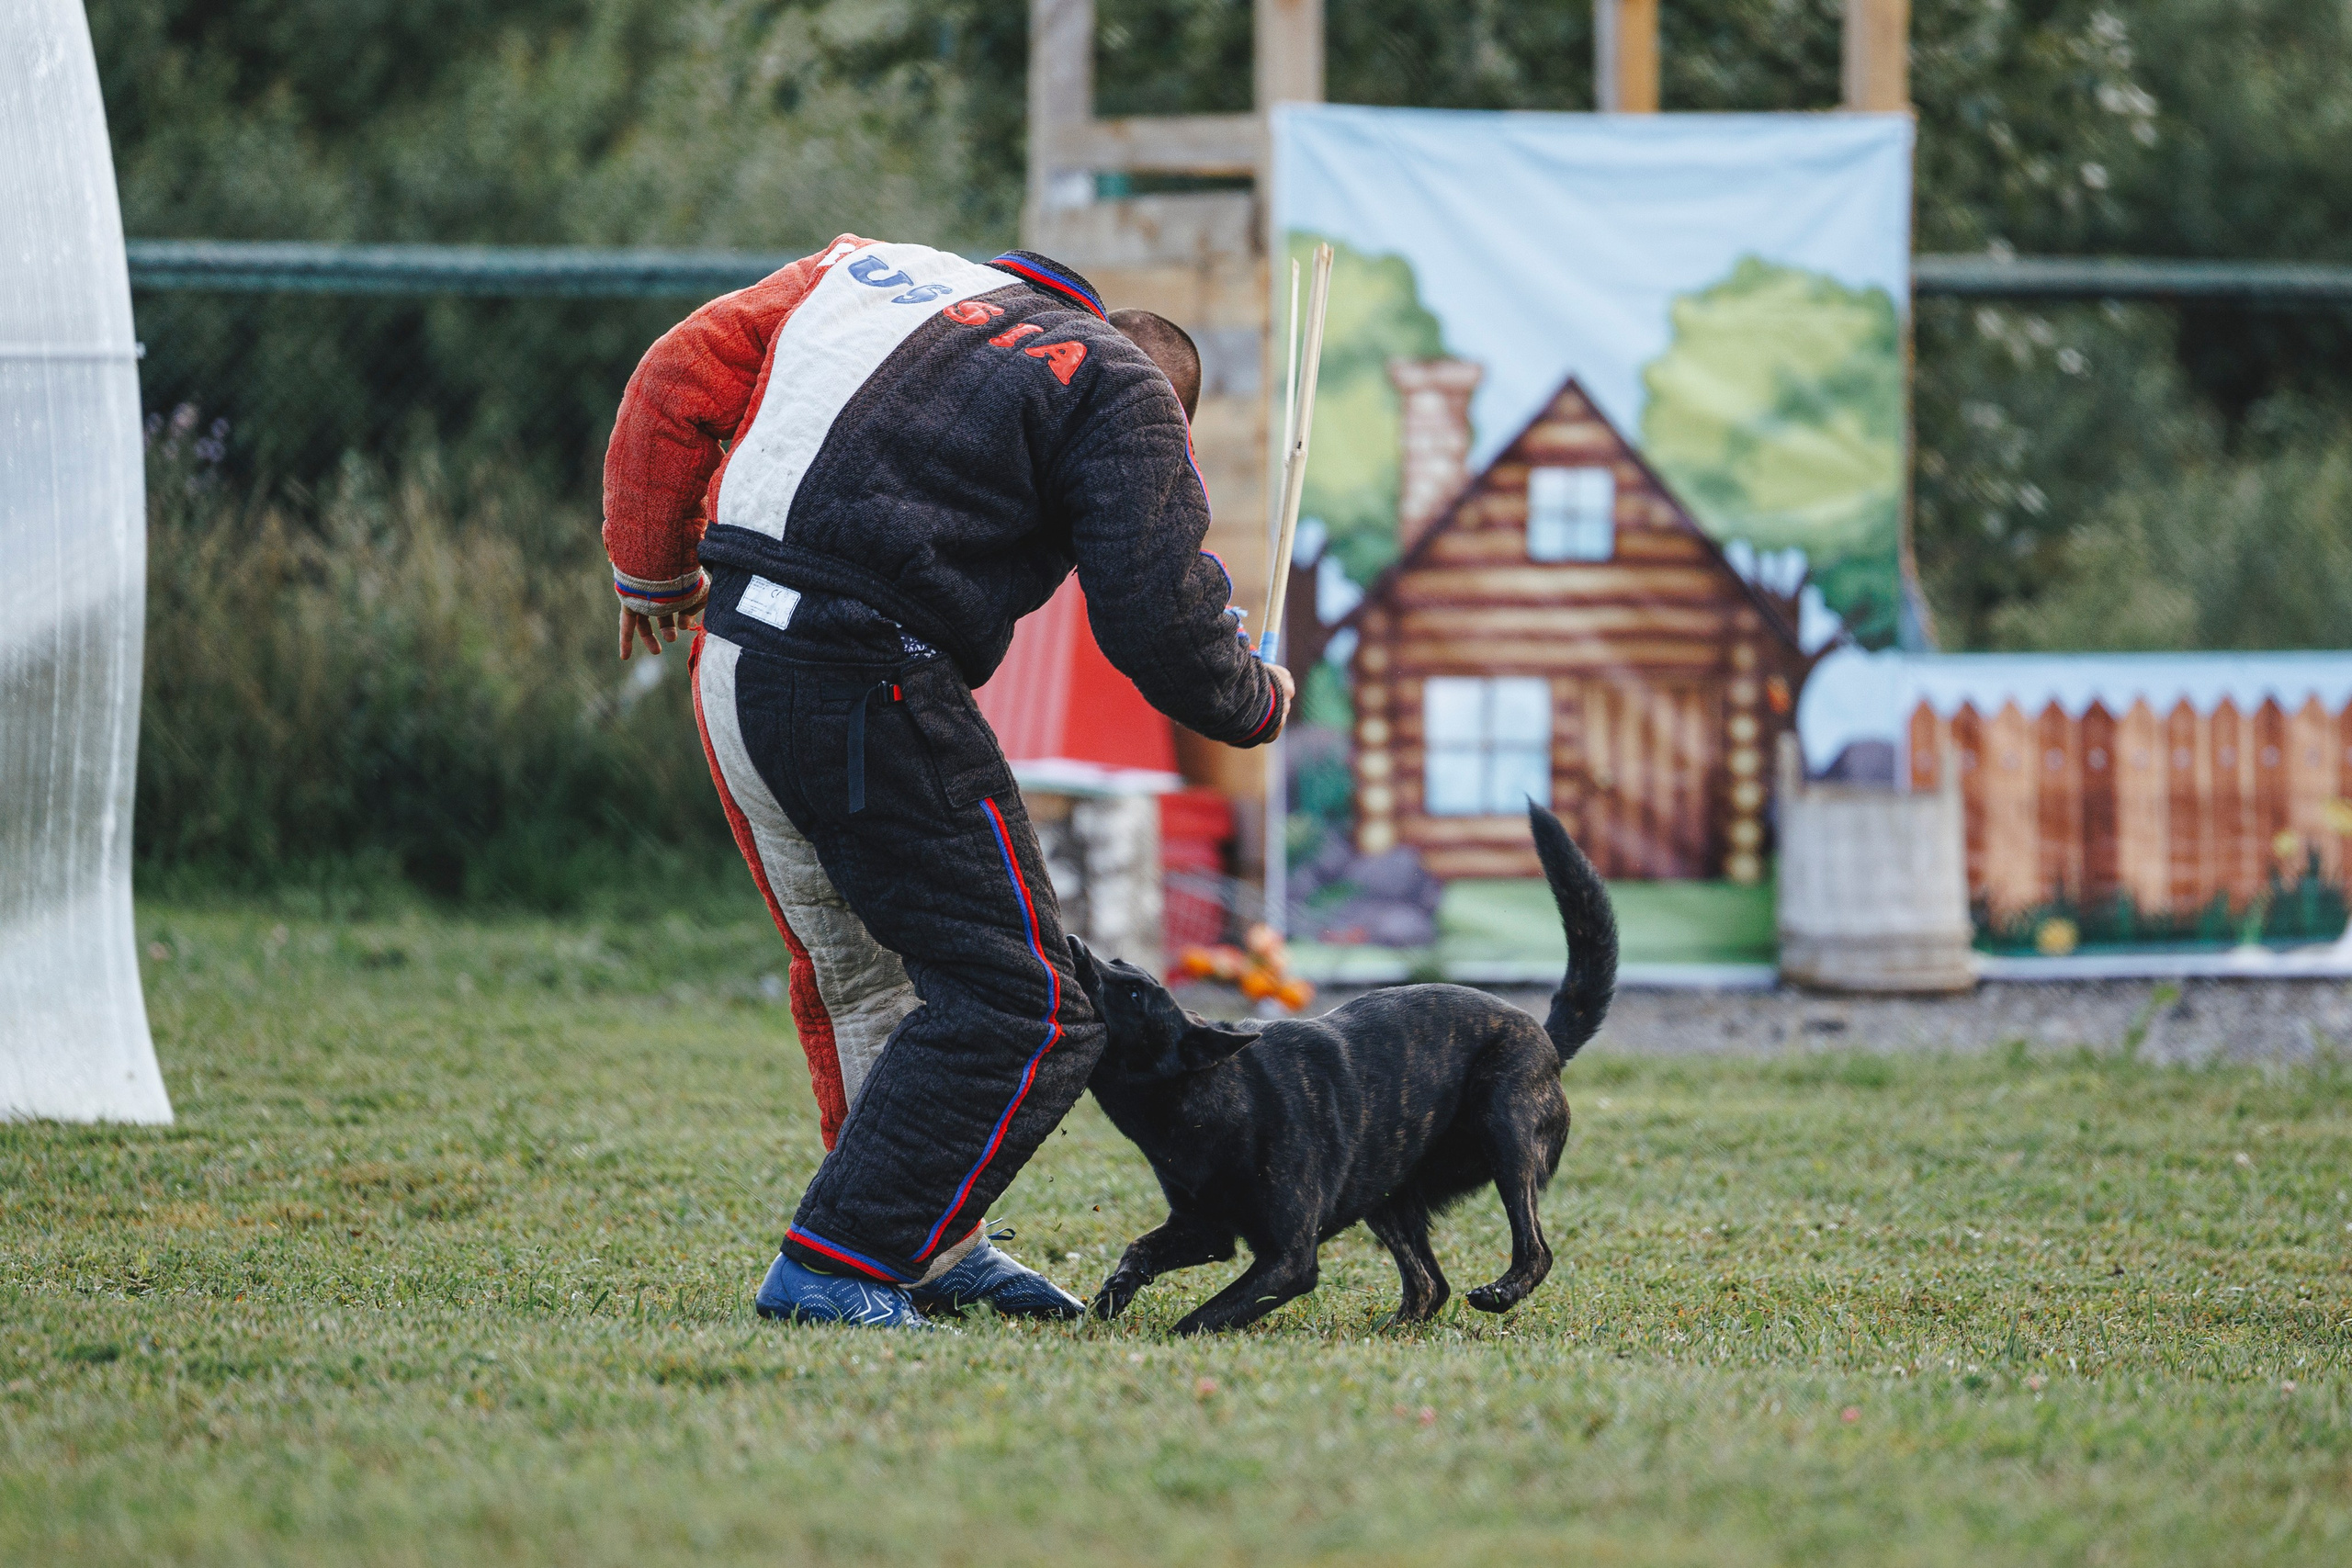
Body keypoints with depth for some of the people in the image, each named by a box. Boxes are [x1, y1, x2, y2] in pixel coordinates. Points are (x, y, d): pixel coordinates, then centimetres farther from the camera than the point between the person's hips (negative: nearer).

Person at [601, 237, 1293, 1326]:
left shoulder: (863, 273, 23)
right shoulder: (1120, 389, 5)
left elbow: (681, 378, 20)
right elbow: (1156, 611, -3)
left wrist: (649, 570, 31)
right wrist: (1253, 704, 17)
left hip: (730, 665, 8)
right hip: (864, 690, -8)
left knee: (864, 979, 23)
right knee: (1018, 1009, -4)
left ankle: (932, 1251, 30)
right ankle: (833, 1265, -10)